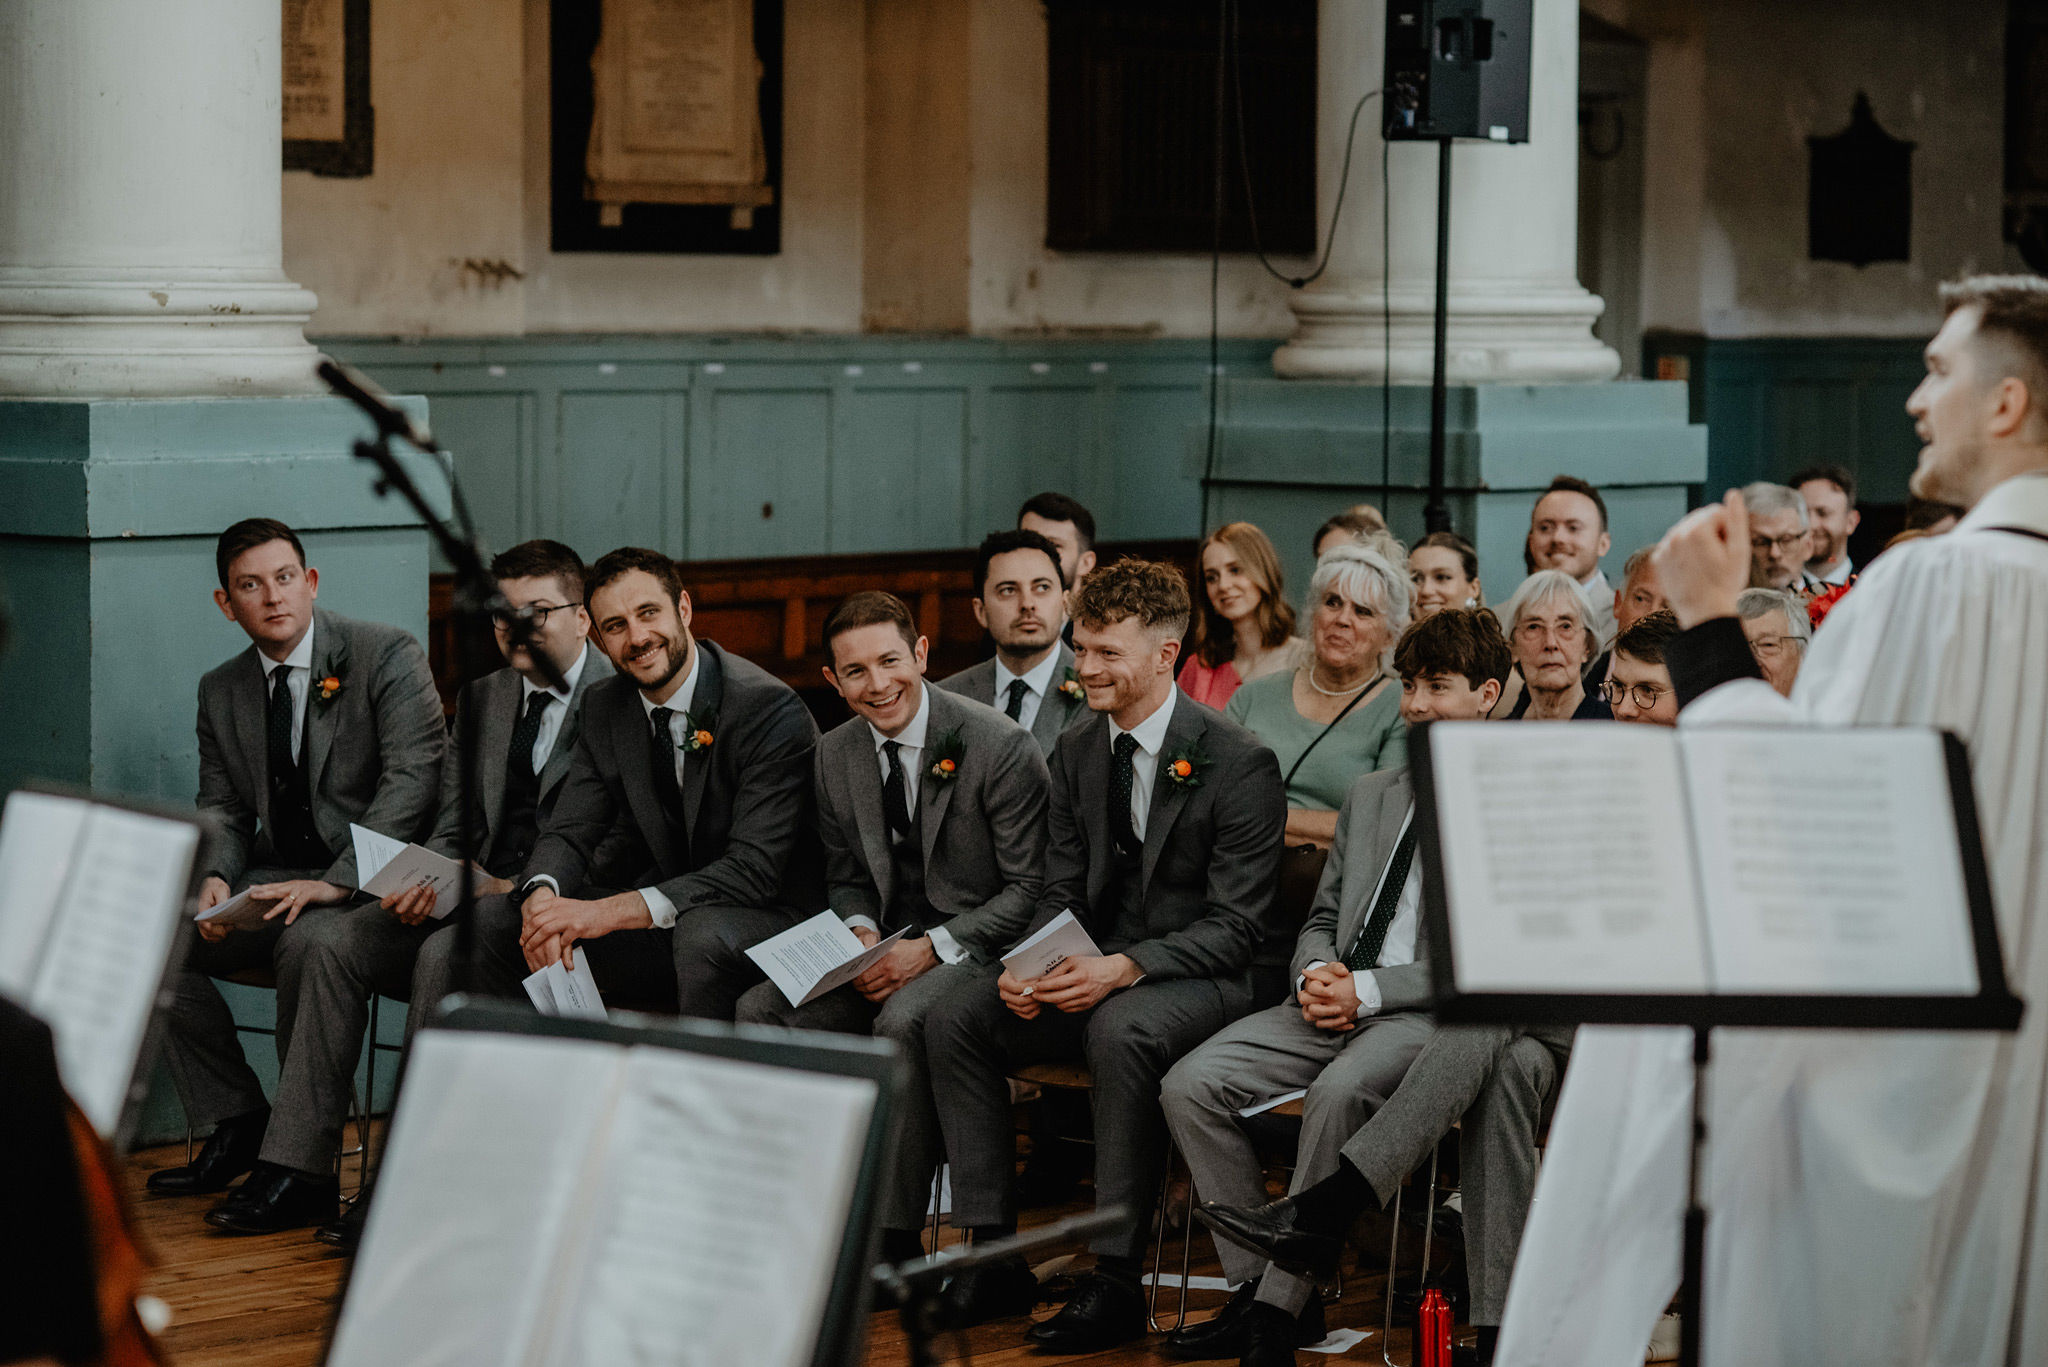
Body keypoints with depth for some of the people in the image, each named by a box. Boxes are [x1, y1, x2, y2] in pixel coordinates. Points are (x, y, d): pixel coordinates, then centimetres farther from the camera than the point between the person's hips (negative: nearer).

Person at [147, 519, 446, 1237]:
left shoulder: (388, 655, -7)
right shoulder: (221, 691, 12)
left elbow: (413, 780, -16)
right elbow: (222, 806, 16)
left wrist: (334, 883, -25)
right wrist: (217, 877, -9)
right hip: (276, 881, 6)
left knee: (314, 942, -37)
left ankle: (300, 1171, -30)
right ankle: (238, 1127, -1)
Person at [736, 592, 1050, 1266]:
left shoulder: (1001, 747, -13)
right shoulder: (835, 755, 6)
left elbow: (1031, 890, -12)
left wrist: (931, 948, -20)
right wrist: (862, 934, -7)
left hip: (982, 950, -6)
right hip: (890, 949, 6)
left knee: (901, 1020, -36)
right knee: (760, 1009, -16)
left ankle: (895, 1241, -26)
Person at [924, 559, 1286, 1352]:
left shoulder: (1239, 764, -12)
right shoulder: (1076, 753, 8)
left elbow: (1236, 927, -15)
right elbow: (1062, 890, 12)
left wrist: (1123, 968, -28)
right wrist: (1033, 965, -12)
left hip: (1199, 980, -6)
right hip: (1092, 968, 7)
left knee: (1121, 1031, -38)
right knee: (953, 1019, -15)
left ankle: (1116, 1280, -30)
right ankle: (995, 1256, -10)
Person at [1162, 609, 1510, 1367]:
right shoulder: (1370, 793, 23)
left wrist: (1368, 991, -14)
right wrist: (1315, 975, 0)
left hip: (1434, 1014, -7)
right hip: (1333, 1000, 7)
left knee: (1339, 1092, -37)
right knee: (1190, 1086, -16)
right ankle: (1255, 1285, -10)